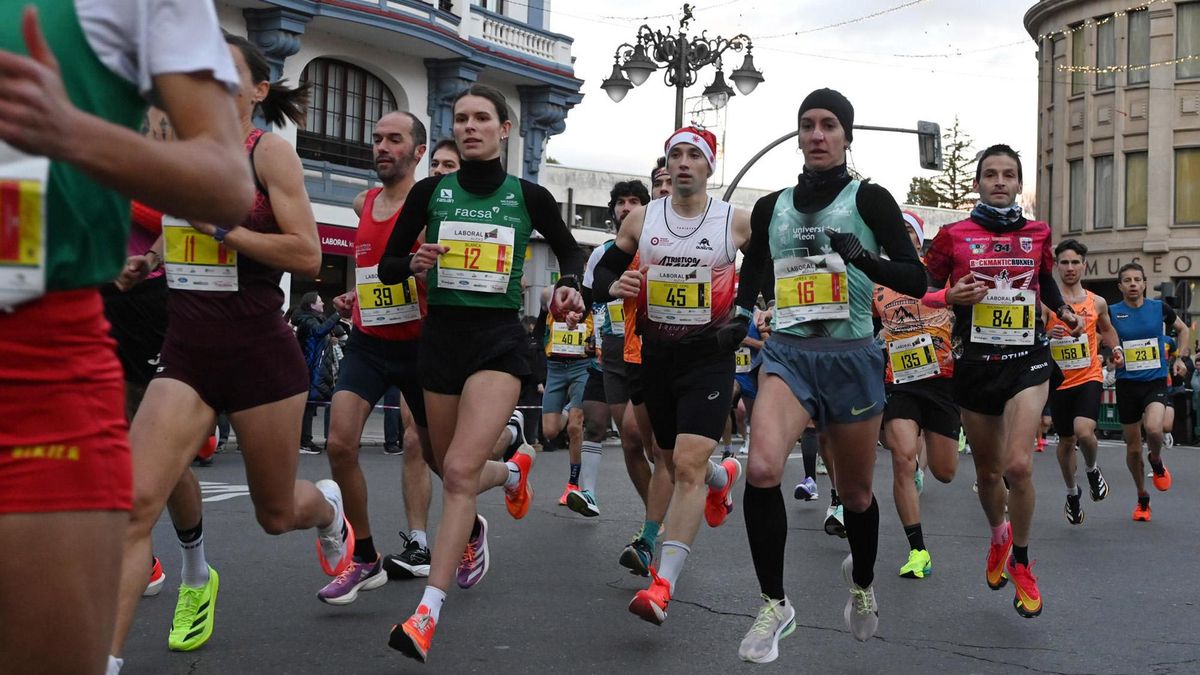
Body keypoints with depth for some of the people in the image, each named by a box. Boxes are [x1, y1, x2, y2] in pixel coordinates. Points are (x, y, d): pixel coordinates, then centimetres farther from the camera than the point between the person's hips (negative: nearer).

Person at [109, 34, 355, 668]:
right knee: (134, 503, -15)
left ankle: (328, 507, 52)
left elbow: (308, 255, -14)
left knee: (277, 512, 15)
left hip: (259, 351, -4)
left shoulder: (269, 150, -6)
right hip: (186, 352, 4)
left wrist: (218, 225, -16)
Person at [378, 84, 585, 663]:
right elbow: (386, 266, 7)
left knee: (460, 470, -18)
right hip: (440, 334, 4)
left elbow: (570, 251, 16)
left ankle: (427, 613, -16)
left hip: (499, 339, -3)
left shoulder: (528, 196, 0)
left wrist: (571, 287, -4)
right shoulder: (430, 192, 3)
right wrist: (414, 263, -15)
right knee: (450, 468, 14)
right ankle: (512, 471, 50)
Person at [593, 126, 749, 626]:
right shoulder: (642, 220, 2)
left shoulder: (738, 222, -4)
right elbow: (604, 270, 11)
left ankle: (663, 584, -14)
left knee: (687, 466, -16)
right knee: (677, 461, 18)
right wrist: (613, 286, -12)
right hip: (657, 353, 4)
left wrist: (754, 312, -7)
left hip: (710, 355, -4)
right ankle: (722, 476, 55)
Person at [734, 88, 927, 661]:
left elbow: (916, 281, -6)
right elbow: (750, 280, 22)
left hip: (851, 356, -1)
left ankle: (861, 581, 45)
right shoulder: (771, 207, 10)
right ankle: (774, 604, -6)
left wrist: (862, 257, -22)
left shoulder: (869, 199, 0)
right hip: (787, 354, 2)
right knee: (761, 470, -24)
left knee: (854, 493, 11)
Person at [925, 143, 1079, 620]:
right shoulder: (954, 236, -1)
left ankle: (1021, 561, 5)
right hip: (976, 364, 0)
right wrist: (951, 296, -16)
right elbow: (923, 291, 4)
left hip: (1027, 362, 0)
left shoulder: (1037, 235, 6)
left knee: (1018, 465, -18)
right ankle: (998, 536, 45)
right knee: (987, 472, 12)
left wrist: (1065, 313, 6)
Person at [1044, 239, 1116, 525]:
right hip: (1059, 381, 0)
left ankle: (1092, 470, 10)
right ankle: (1072, 493, 36)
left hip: (1089, 377, 0)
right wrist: (1046, 337, -32)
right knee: (1066, 441, 12)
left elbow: (1107, 330, 24)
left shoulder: (1097, 302, 4)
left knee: (1084, 431, -23)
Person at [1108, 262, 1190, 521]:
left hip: (1156, 381, -1)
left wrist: (1181, 358, 8)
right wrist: (1110, 357, -14)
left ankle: (1157, 462, 6)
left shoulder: (1160, 308, 1)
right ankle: (1142, 499, 26)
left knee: (1153, 428, -29)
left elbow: (1184, 329, 18)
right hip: (1127, 385, 1)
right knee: (1133, 448, 7)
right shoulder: (1112, 312, -3)